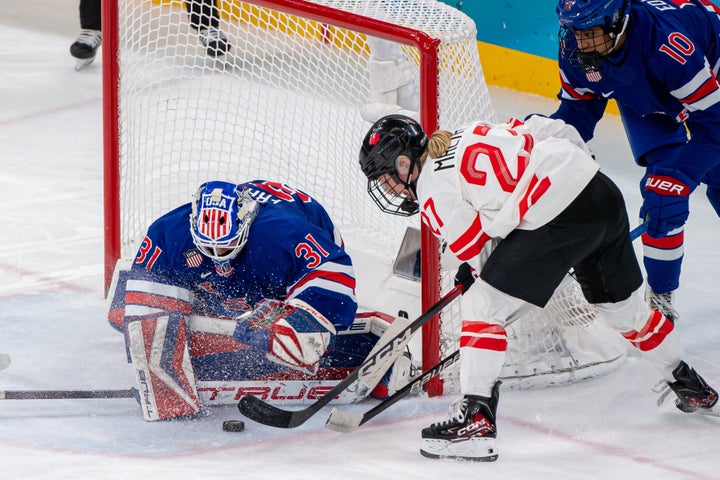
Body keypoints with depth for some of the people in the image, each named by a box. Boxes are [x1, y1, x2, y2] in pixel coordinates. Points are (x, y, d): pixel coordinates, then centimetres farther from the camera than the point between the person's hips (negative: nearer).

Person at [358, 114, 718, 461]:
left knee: (482, 304, -2)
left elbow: (475, 251, 0)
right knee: (621, 304, 28)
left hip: (561, 217, -9)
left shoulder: (433, 191, 1)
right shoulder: (468, 136, 22)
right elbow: (554, 130, 22)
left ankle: (476, 420, -7)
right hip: (604, 193, 9)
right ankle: (690, 387, 46)